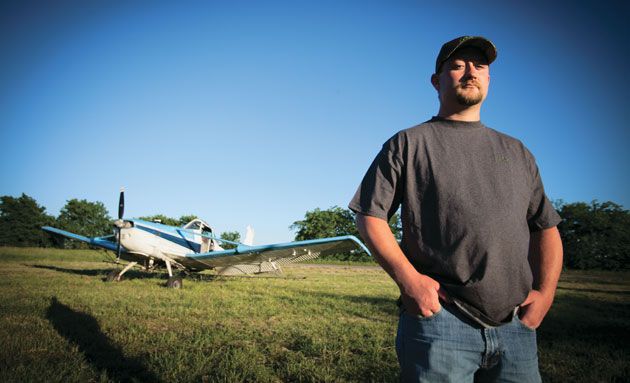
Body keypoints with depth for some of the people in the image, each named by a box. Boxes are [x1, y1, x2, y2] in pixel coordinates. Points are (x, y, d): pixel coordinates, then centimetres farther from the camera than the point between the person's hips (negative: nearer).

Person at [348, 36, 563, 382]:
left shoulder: (516, 152, 18)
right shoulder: (407, 144, 5)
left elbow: (545, 226, 17)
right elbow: (369, 215, -1)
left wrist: (544, 292, 1)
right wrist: (408, 279, -14)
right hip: (438, 320, -4)